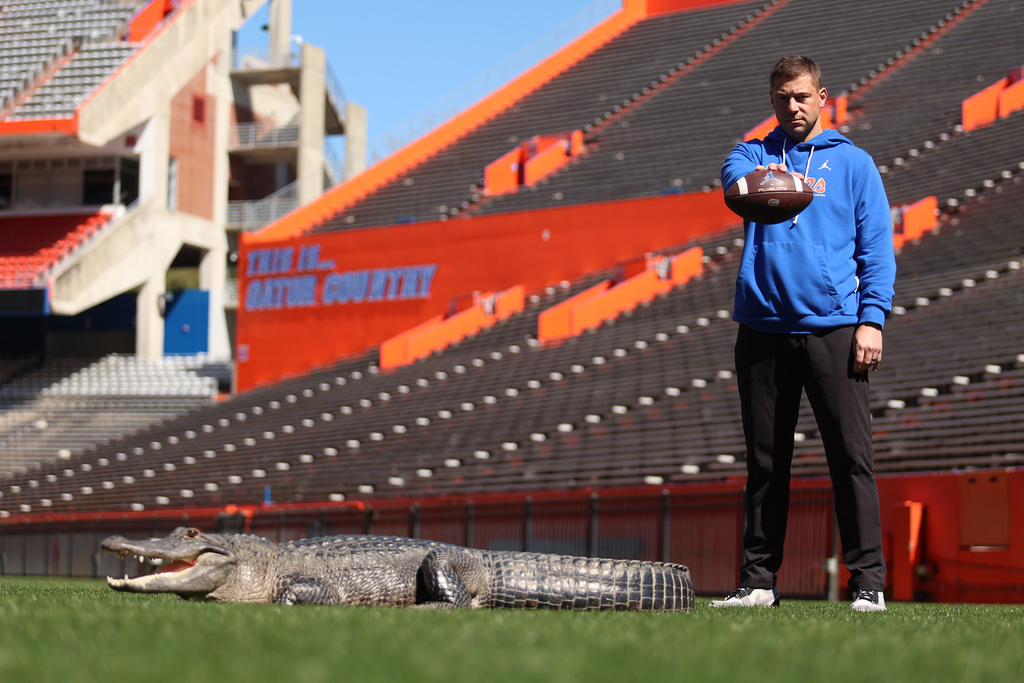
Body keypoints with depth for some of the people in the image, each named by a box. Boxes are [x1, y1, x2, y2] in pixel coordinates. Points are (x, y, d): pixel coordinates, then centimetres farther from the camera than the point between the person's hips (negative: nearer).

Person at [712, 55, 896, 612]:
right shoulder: (753, 155, 13)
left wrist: (872, 319, -7)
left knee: (852, 456, -6)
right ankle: (758, 579, 14)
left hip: (832, 328, -2)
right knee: (765, 461, 7)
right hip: (762, 329, 2)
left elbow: (877, 248, 6)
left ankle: (868, 580, -4)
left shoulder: (853, 163, 10)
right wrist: (756, 180, -38)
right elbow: (734, 176, -13)